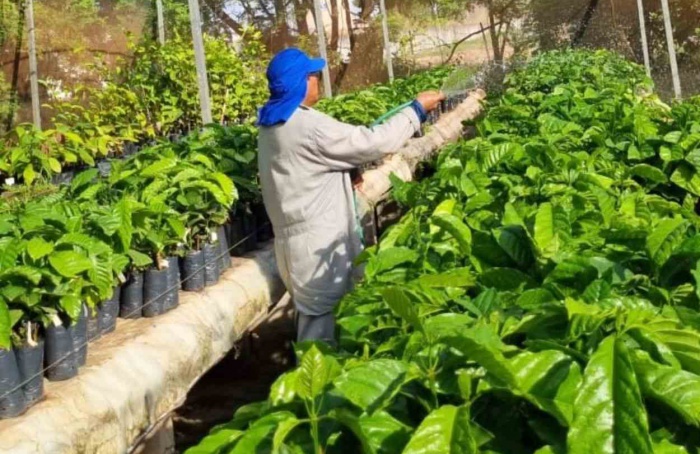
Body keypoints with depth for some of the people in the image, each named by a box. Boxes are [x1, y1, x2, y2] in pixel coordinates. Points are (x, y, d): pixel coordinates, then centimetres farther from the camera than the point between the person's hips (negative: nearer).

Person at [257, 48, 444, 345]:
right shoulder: (308, 126, -22)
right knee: (324, 318, 2)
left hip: (295, 237, 9)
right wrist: (418, 108, -7)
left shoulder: (272, 126, 8)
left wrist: (346, 174, 12)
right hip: (317, 243, -9)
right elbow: (376, 142, -18)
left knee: (312, 314, 20)